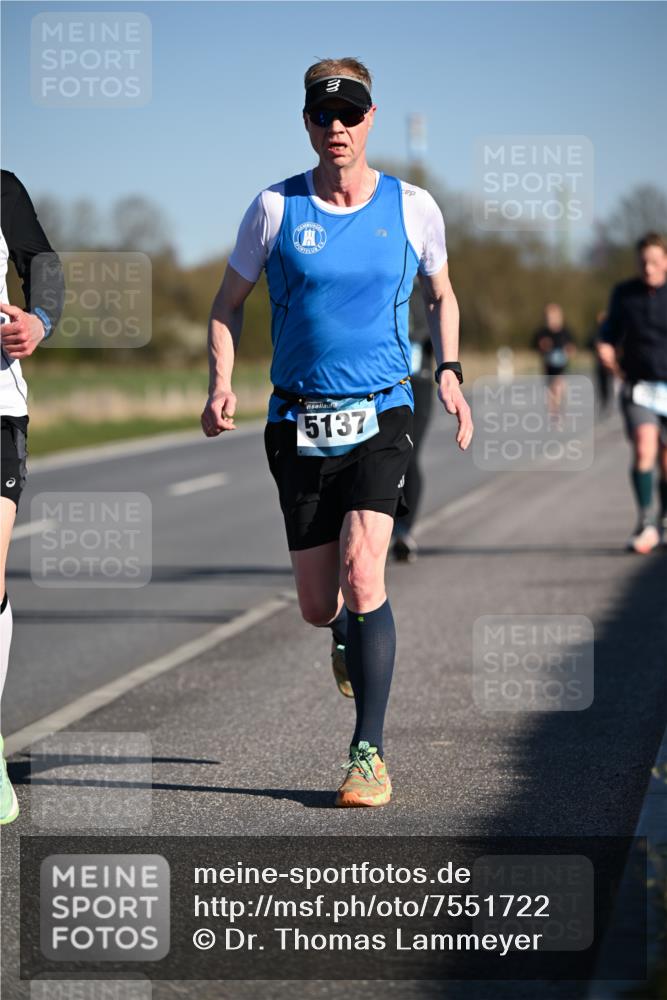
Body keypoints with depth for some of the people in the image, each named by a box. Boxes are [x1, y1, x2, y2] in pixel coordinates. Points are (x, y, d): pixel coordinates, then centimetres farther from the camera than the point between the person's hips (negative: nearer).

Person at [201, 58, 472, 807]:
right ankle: (352, 633, 44)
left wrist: (448, 371, 2)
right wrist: (221, 384, -7)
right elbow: (228, 303, 9)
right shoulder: (275, 207, -1)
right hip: (299, 424, 1)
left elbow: (441, 295, 18)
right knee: (318, 608, 4)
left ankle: (368, 753, -11)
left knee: (362, 573, -20)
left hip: (381, 417, -1)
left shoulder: (414, 208, 1)